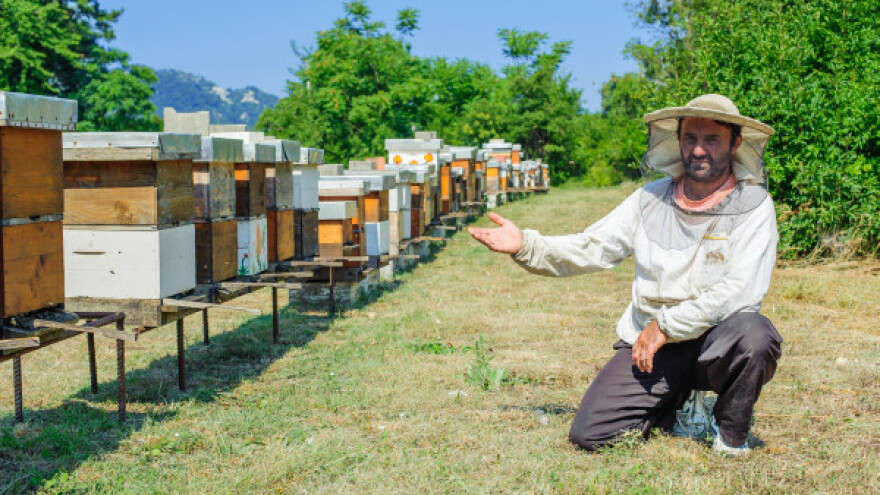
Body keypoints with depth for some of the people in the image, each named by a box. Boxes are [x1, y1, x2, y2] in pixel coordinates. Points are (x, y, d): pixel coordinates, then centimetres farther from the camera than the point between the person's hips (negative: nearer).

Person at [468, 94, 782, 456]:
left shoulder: (753, 205, -7)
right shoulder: (651, 199, 7)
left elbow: (742, 290, -18)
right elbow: (590, 249, 8)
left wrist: (666, 324, -20)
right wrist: (525, 246, -7)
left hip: (715, 340, -3)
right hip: (649, 343, 3)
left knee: (754, 335, -37)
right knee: (589, 433, -12)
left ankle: (731, 432, -4)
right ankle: (681, 408, 17)